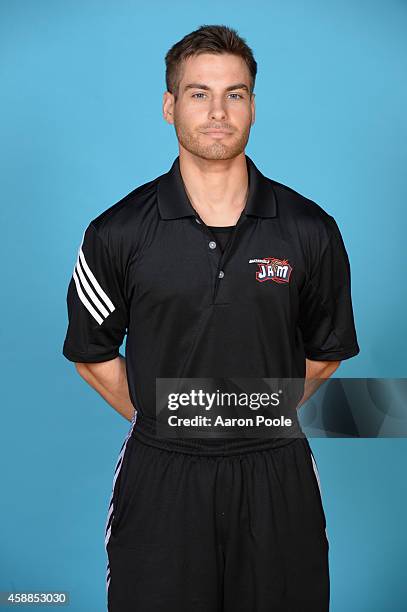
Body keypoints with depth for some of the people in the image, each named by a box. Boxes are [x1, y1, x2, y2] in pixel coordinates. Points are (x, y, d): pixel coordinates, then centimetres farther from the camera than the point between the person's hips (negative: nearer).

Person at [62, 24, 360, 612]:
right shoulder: (117, 233, -5)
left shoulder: (311, 230, -3)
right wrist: (157, 419, 8)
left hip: (275, 476, 1)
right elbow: (92, 354, 7)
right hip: (160, 477, 0)